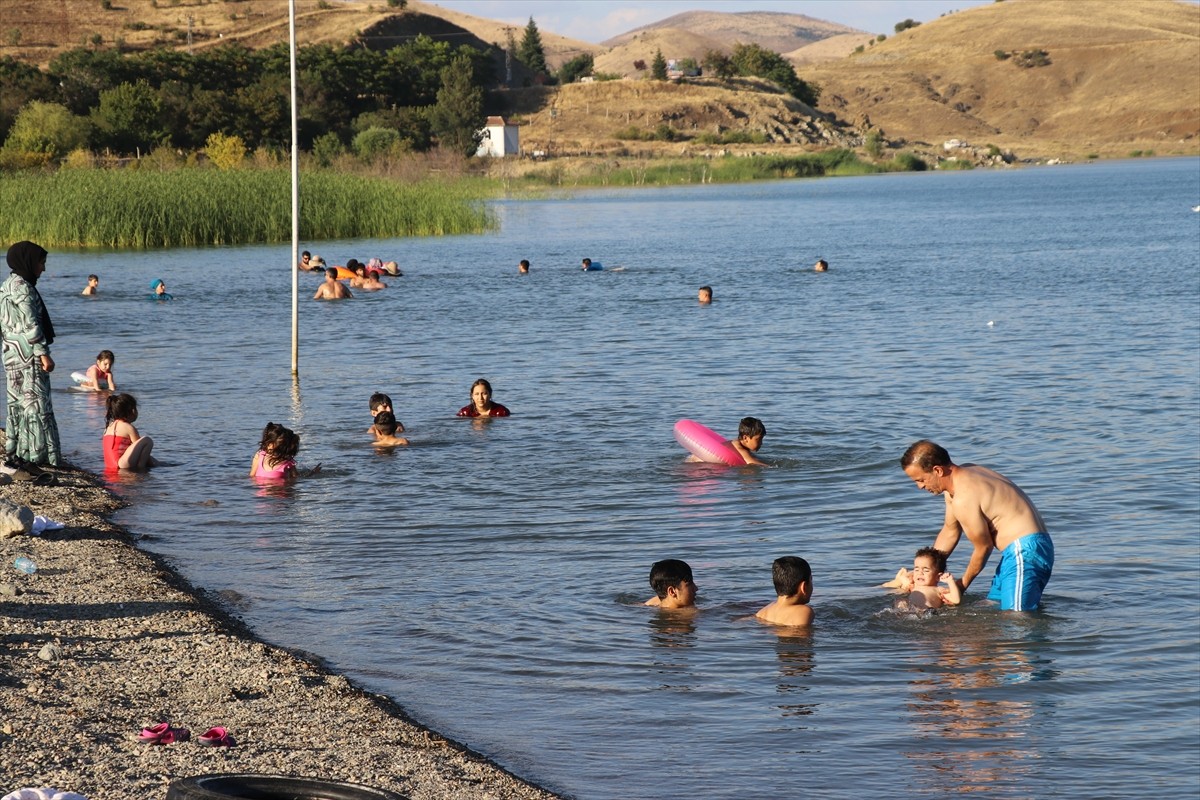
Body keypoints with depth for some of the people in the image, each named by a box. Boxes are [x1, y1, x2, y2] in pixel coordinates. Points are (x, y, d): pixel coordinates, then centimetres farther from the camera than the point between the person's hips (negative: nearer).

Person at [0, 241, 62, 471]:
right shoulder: (22, 287, -13)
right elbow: (30, 324, -18)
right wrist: (43, 353, -18)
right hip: (28, 357, -10)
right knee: (36, 406, -10)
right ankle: (19, 461, -14)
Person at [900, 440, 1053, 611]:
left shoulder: (963, 500, -22)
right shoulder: (963, 474, 10)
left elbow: (984, 547, -11)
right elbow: (950, 532, 21)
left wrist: (963, 584, 6)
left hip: (1025, 551, -11)